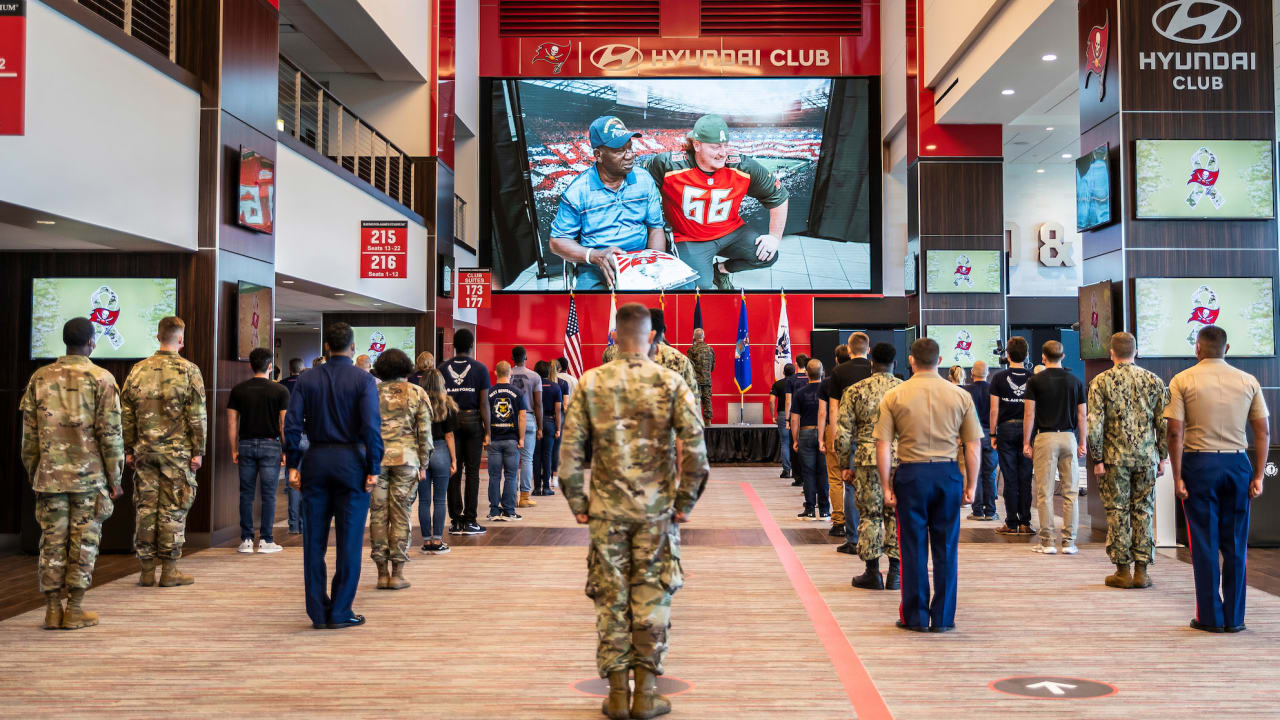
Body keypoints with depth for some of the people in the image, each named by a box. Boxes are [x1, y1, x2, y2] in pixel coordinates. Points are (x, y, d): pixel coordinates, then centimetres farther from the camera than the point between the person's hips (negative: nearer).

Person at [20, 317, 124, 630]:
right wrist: (115, 478, 0)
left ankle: (53, 609, 11)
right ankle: (75, 610, 6)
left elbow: (29, 434, 7)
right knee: (83, 542, 4)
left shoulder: (40, 378, 6)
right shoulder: (101, 379, -6)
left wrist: (33, 474, 17)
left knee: (52, 542, 8)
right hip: (89, 475, -3)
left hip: (50, 475, 3)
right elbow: (110, 433, -7)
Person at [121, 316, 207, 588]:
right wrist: (198, 451, -3)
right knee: (173, 510, 1)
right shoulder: (189, 370, -5)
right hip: (177, 451, -3)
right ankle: (169, 571, 5)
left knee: (146, 508, 7)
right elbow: (197, 415, -8)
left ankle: (147, 571, 11)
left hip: (145, 451, 3)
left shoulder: (138, 370, 6)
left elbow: (126, 415, 8)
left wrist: (129, 450, 14)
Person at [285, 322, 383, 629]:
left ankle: (318, 612, 14)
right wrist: (373, 469, -8)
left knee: (314, 540, 9)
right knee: (349, 540, 3)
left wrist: (293, 465, 5)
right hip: (351, 460, -3)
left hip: (315, 460, 3)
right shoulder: (363, 380, -4)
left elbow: (292, 424, 0)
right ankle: (340, 612, 6)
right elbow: (371, 426, -12)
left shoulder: (307, 379, 6)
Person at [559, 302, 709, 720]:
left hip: (606, 510, 1)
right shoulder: (671, 383, -4)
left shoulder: (591, 383, -1)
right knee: (653, 599, 8)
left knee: (611, 600, 9)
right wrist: (685, 501, 1)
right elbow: (695, 449, -9)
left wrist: (577, 504, 6)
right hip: (657, 510, -1)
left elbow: (570, 450, -2)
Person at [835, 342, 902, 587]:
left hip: (867, 459, -1)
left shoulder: (855, 391, 1)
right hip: (900, 459, 1)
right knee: (896, 515, 8)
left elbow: (843, 433, 0)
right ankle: (895, 573, 11)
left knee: (869, 514, 7)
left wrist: (844, 466, 8)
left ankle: (873, 572, 10)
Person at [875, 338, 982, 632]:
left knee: (913, 547, 7)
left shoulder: (894, 396, -1)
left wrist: (886, 486, 1)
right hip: (947, 474, 1)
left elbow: (883, 446, -5)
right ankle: (943, 618, 14)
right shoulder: (960, 396, 3)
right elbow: (973, 446, 3)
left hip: (911, 474, -1)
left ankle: (916, 617, 13)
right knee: (946, 547, 9)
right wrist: (971, 485, 9)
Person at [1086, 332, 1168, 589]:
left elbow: (1094, 424, -10)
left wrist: (1097, 459, -4)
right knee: (1144, 511, 8)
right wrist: (1162, 454, 12)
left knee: (1117, 512, 4)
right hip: (1146, 457, 2)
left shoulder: (1100, 381, -5)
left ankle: (1123, 571, 6)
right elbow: (1164, 423, 4)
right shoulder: (1154, 380, 4)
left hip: (1115, 457, -2)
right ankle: (1141, 571, 10)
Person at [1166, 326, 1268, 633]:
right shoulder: (1248, 381, 6)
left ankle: (1211, 617, 7)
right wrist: (1258, 476, 7)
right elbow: (1263, 432, 4)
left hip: (1199, 463, -2)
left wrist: (1177, 478, -5)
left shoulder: (1182, 381, -3)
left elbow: (1175, 432, -9)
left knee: (1204, 544, 4)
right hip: (1237, 463, 3)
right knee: (1235, 544, 9)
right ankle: (1234, 617, 13)